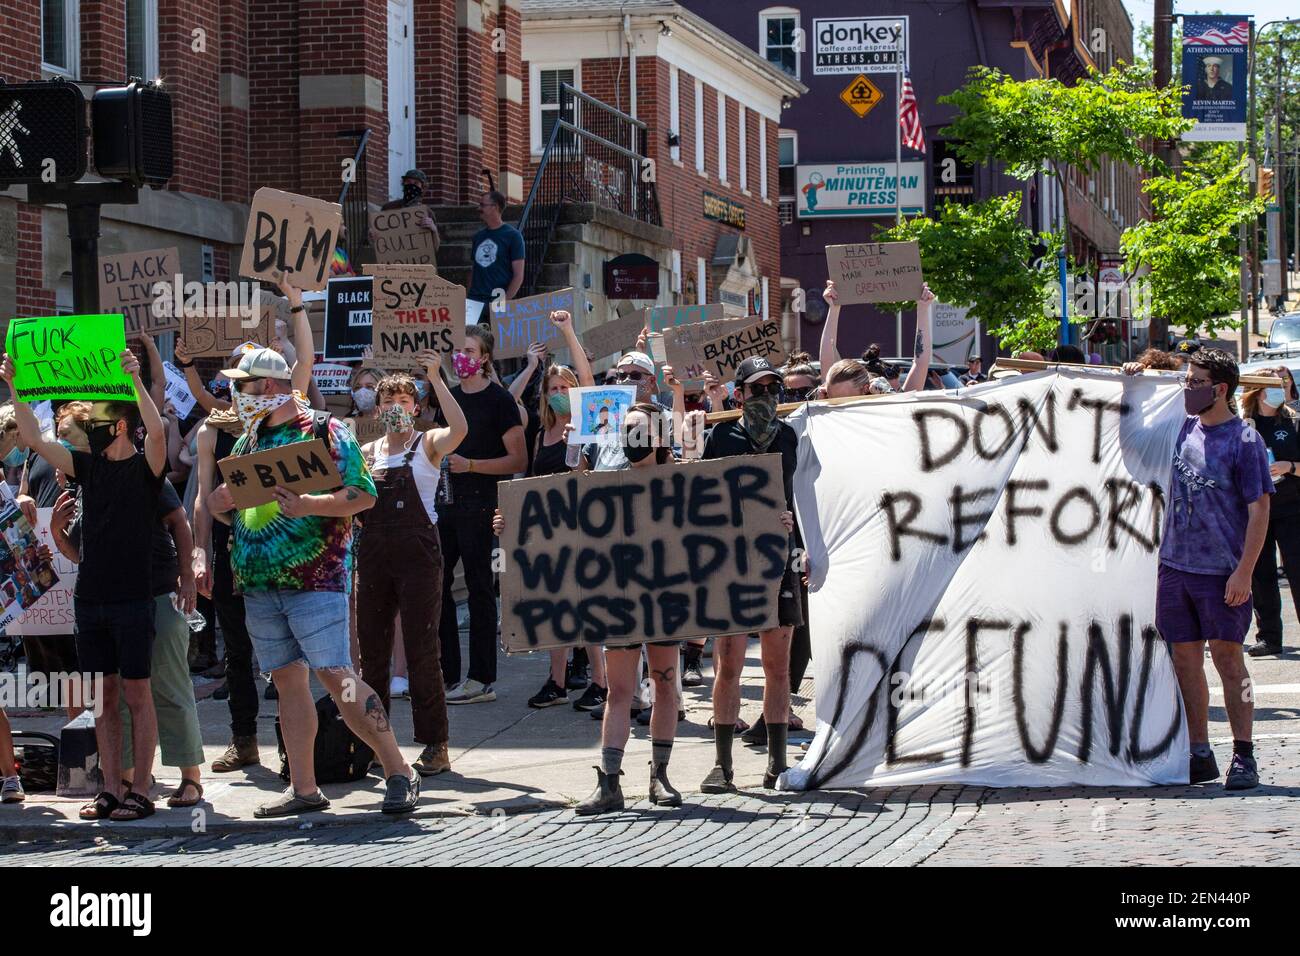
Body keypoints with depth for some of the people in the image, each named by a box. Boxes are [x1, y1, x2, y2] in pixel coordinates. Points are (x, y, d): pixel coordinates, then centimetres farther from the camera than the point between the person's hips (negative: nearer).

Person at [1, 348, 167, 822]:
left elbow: (157, 431, -24)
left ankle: (140, 792, 0)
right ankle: (110, 789, 11)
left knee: (136, 693, -2)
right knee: (104, 694, 7)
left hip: (133, 597, -6)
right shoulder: (88, 466, 12)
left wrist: (136, 379, -29)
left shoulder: (144, 467, -4)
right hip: (90, 597, 6)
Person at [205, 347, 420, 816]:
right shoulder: (247, 442, 17)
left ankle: (399, 772, -7)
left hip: (315, 578, -7)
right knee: (288, 679, 8)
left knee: (336, 676, -13)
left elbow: (364, 495, -11)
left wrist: (309, 504, -24)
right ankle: (303, 788, 11)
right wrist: (218, 504, -1)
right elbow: (223, 506, 23)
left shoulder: (324, 430, -4)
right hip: (257, 583, 7)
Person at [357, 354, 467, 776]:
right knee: (371, 648, 7)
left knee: (421, 649, -6)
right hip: (374, 551, 5)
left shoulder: (427, 444, 1)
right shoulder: (367, 452, 14)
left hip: (418, 552, -5)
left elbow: (459, 428, -21)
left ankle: (435, 745, -2)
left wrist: (436, 379, -22)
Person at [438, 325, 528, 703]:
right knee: (434, 583, 6)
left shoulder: (498, 400, -5)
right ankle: (446, 675, 13)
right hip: (444, 500, 7)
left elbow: (518, 461, -9)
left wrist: (470, 465, -17)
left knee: (479, 587, -4)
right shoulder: (449, 396, 15)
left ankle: (481, 680, 0)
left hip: (478, 503, -7)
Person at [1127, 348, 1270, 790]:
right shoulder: (1184, 429, 10)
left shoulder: (1244, 440, -7)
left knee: (1228, 658, -3)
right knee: (1185, 659, 7)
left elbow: (1259, 509, -9)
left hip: (1222, 571, -6)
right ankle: (1200, 754, 14)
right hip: (1175, 566, 6)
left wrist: (1244, 571, -16)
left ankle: (1244, 756, 3)